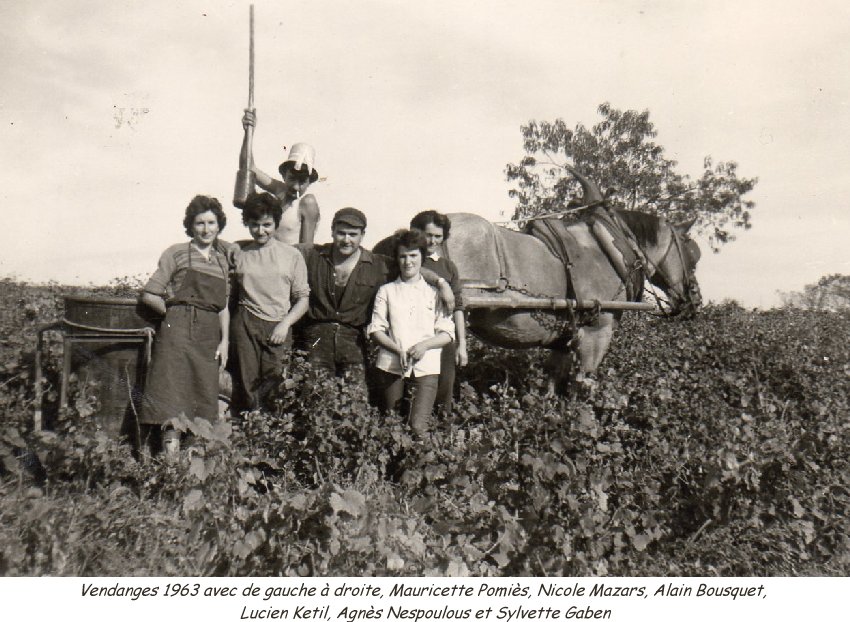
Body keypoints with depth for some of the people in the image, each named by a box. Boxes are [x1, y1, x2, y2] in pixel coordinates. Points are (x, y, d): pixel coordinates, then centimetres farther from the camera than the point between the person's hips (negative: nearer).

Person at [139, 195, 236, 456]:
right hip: (177, 330, -4)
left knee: (206, 393, 2)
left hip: (210, 336, 4)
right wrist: (176, 314, -1)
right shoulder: (177, 253, 4)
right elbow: (149, 295, 2)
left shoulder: (223, 259, 16)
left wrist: (224, 341, 8)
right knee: (172, 387, -10)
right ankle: (170, 439, -7)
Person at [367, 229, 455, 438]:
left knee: (418, 427, -11)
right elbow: (375, 329, 4)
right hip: (392, 364, 1)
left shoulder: (434, 292, 10)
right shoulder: (386, 291, 11)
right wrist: (398, 350, -12)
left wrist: (425, 345, -13)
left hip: (426, 366, -1)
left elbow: (447, 333, 6)